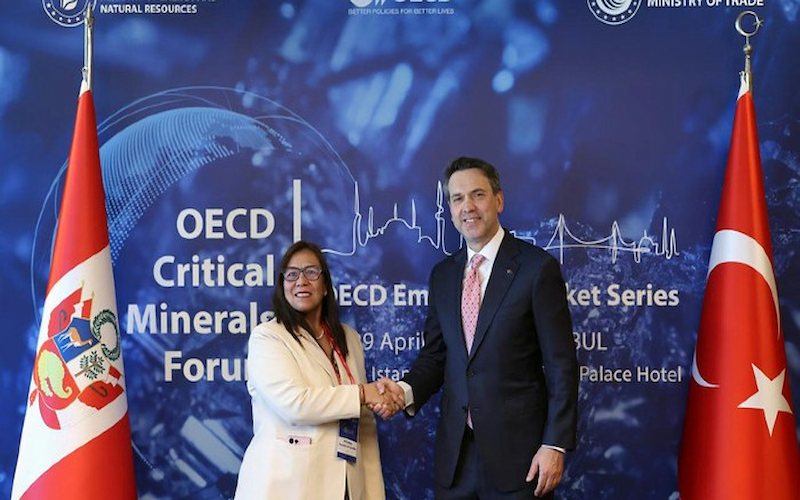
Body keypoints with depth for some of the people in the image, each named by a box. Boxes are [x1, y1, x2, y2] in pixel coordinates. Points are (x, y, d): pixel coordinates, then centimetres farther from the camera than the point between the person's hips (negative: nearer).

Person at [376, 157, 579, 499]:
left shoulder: (537, 267, -6)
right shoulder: (442, 275, 11)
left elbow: (561, 365, -8)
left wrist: (555, 445, -12)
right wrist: (406, 390, -6)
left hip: (517, 453, -5)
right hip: (455, 454, 5)